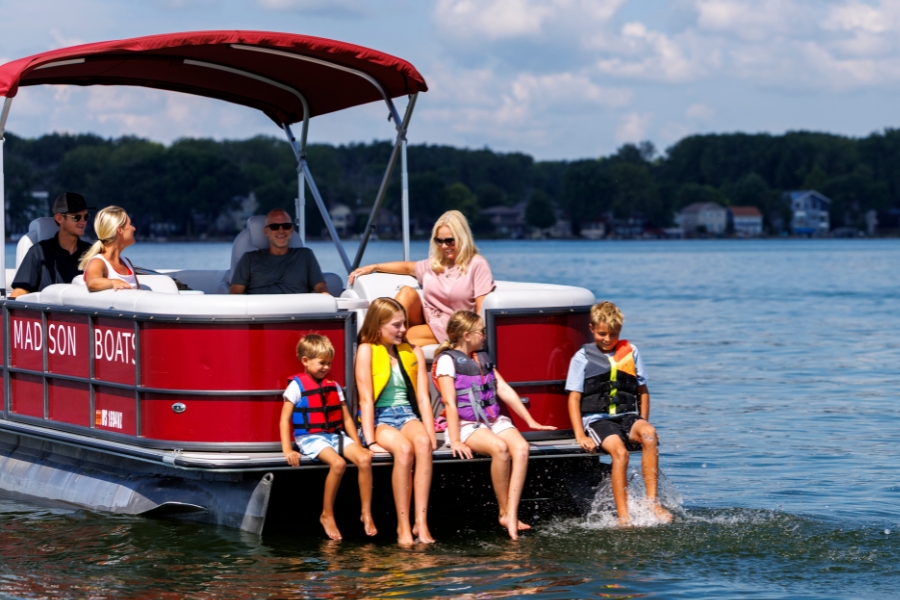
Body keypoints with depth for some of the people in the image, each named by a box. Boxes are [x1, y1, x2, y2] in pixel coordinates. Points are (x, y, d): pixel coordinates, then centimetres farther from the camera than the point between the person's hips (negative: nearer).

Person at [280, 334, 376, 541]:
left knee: (364, 459, -21)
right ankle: (327, 515, -16)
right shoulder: (297, 386, -2)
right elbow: (285, 419, -5)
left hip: (336, 435, 5)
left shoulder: (333, 386, 15)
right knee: (338, 463, -32)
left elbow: (346, 418, 16)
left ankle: (366, 514, -12)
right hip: (310, 437, -5)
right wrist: (287, 450, -16)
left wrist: (357, 445, 7)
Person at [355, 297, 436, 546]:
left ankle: (421, 522, -37)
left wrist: (431, 435, -6)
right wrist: (371, 441, -16)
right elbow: (366, 399, -7)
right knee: (404, 448, -35)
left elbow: (423, 397, 7)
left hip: (407, 416, 4)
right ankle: (403, 525, -30)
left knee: (422, 442, -33)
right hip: (379, 420, -3)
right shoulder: (367, 350, 1)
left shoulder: (413, 352, 14)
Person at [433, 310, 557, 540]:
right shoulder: (447, 360, -3)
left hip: (494, 421, 6)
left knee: (521, 447, -25)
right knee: (500, 447, -35)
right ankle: (504, 512, -21)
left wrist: (531, 421, 12)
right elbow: (450, 402, -12)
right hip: (467, 425, -6)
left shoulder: (483, 358, 20)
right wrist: (455, 441, -20)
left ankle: (511, 515, -32)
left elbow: (505, 391, 19)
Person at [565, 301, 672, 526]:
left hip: (627, 416, 3)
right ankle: (623, 518, -32)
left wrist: (642, 424, 7)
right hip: (598, 419, -3)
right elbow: (574, 398, 2)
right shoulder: (582, 358, 5)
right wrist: (580, 436, -9)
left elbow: (642, 390, 19)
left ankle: (652, 501, -29)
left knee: (649, 434, -31)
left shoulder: (631, 353, 13)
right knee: (619, 452, -32)